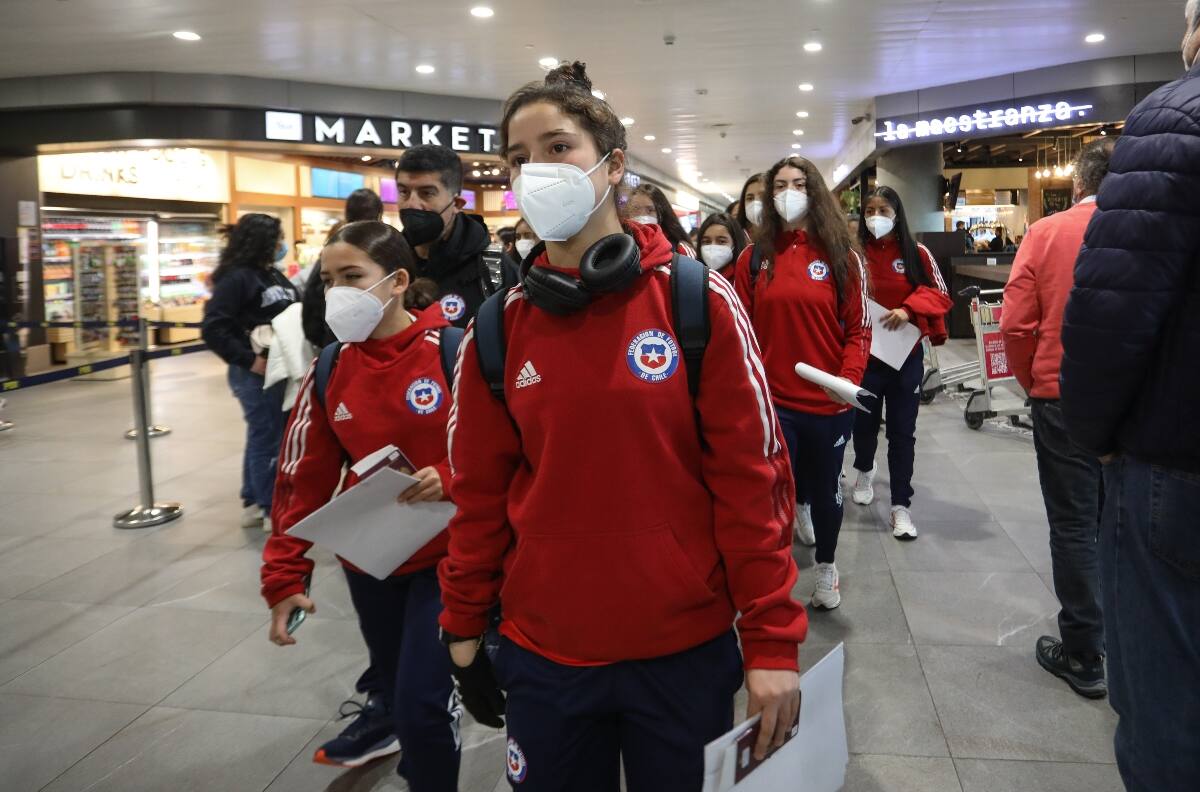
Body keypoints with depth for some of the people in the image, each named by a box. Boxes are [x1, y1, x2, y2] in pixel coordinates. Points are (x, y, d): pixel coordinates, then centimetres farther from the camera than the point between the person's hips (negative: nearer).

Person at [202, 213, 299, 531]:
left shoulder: (274, 275, 12)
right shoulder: (237, 278, -13)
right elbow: (213, 329, -19)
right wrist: (248, 360, -18)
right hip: (256, 372, -8)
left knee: (262, 438, 16)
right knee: (267, 440, 1)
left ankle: (253, 504, 29)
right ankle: (273, 511, 13)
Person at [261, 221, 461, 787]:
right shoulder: (328, 371, -3)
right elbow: (304, 481, 0)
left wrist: (450, 479, -27)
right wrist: (285, 575, -3)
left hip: (444, 554, -4)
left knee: (421, 704, -5)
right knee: (396, 681, 22)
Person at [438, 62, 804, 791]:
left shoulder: (700, 301, -10)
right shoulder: (498, 328, -2)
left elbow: (753, 478, -9)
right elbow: (482, 492, 5)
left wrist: (772, 639, -9)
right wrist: (465, 622, 9)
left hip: (686, 646, -2)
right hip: (542, 652, 3)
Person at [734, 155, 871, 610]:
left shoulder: (843, 257, 0)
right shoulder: (753, 257, 1)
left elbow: (858, 329, 0)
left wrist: (849, 379, -15)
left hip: (829, 402, 1)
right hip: (772, 399, 0)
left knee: (826, 489, 15)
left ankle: (826, 568, 39)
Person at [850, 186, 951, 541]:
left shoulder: (917, 253, -2)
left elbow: (940, 295, -2)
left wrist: (909, 309, -19)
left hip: (906, 355, 0)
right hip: (863, 353, 0)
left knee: (902, 431, 4)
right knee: (864, 423, 15)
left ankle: (901, 505, 14)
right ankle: (865, 469, 47)